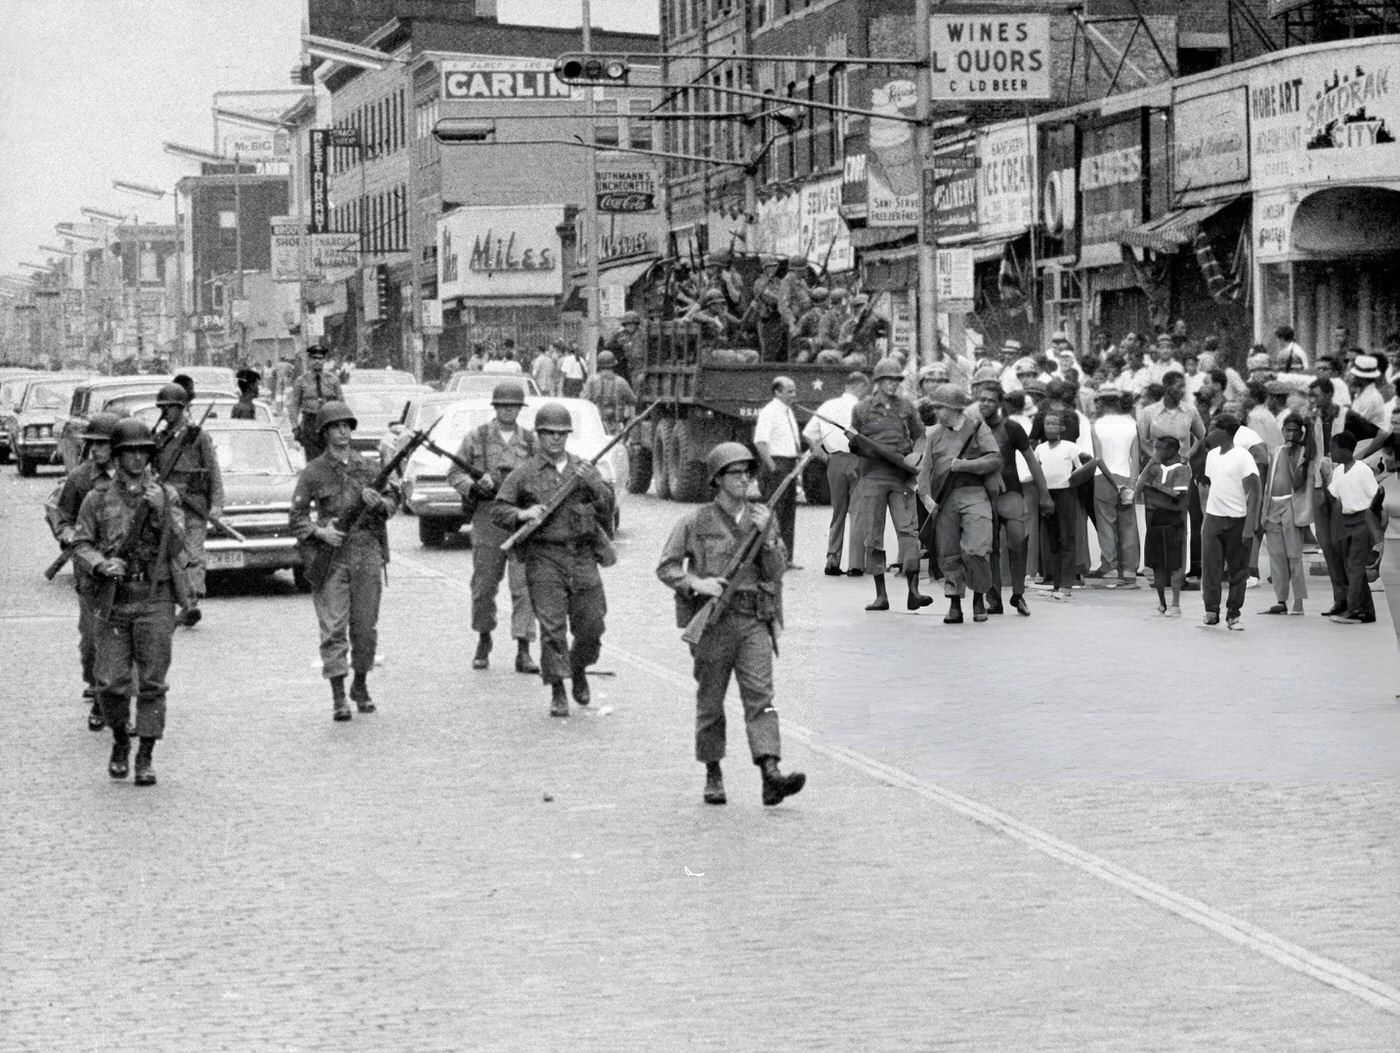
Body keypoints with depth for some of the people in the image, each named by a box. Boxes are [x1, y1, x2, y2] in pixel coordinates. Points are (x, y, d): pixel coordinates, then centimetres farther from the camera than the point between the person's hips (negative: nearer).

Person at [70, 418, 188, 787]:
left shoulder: (166, 497, 4)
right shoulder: (97, 500, 4)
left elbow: (175, 547, -6)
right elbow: (81, 546, 1)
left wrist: (158, 511, -20)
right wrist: (102, 565, -18)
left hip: (155, 601, 0)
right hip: (113, 601, 0)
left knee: (152, 684, -2)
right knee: (111, 683, -4)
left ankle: (145, 760, 6)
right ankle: (120, 741, 21)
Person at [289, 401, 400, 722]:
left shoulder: (367, 466, 8)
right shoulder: (313, 473, 1)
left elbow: (392, 502, 11)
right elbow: (297, 517, 2)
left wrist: (378, 502, -11)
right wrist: (319, 532, -15)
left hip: (368, 553, 3)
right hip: (331, 554, -3)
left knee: (366, 626, 7)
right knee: (333, 627, -7)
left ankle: (361, 686, 25)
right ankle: (338, 698, -7)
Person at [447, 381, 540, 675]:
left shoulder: (531, 441, 8)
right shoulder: (476, 438, 5)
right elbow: (454, 474, 5)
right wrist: (475, 486, -13)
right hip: (487, 519, 0)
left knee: (524, 585, -7)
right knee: (484, 585, 8)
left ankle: (523, 651, -8)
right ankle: (484, 640, 29)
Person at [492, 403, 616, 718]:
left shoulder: (585, 470, 12)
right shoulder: (524, 475, 4)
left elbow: (609, 507, 6)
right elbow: (498, 510, 0)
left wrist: (591, 484, -12)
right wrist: (522, 514, -20)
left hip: (582, 557, 3)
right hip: (544, 558, -3)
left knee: (591, 626, 5)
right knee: (552, 627, -9)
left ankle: (579, 669, 33)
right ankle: (557, 693, -2)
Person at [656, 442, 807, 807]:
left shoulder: (761, 519, 10)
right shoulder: (696, 522, 0)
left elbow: (775, 572, 5)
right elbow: (666, 567, 0)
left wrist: (765, 536, -10)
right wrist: (697, 583, -17)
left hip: (754, 620, 2)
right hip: (712, 622, -2)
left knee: (759, 694, -12)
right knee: (710, 702, 7)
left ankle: (771, 776, -24)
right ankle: (713, 776, 21)